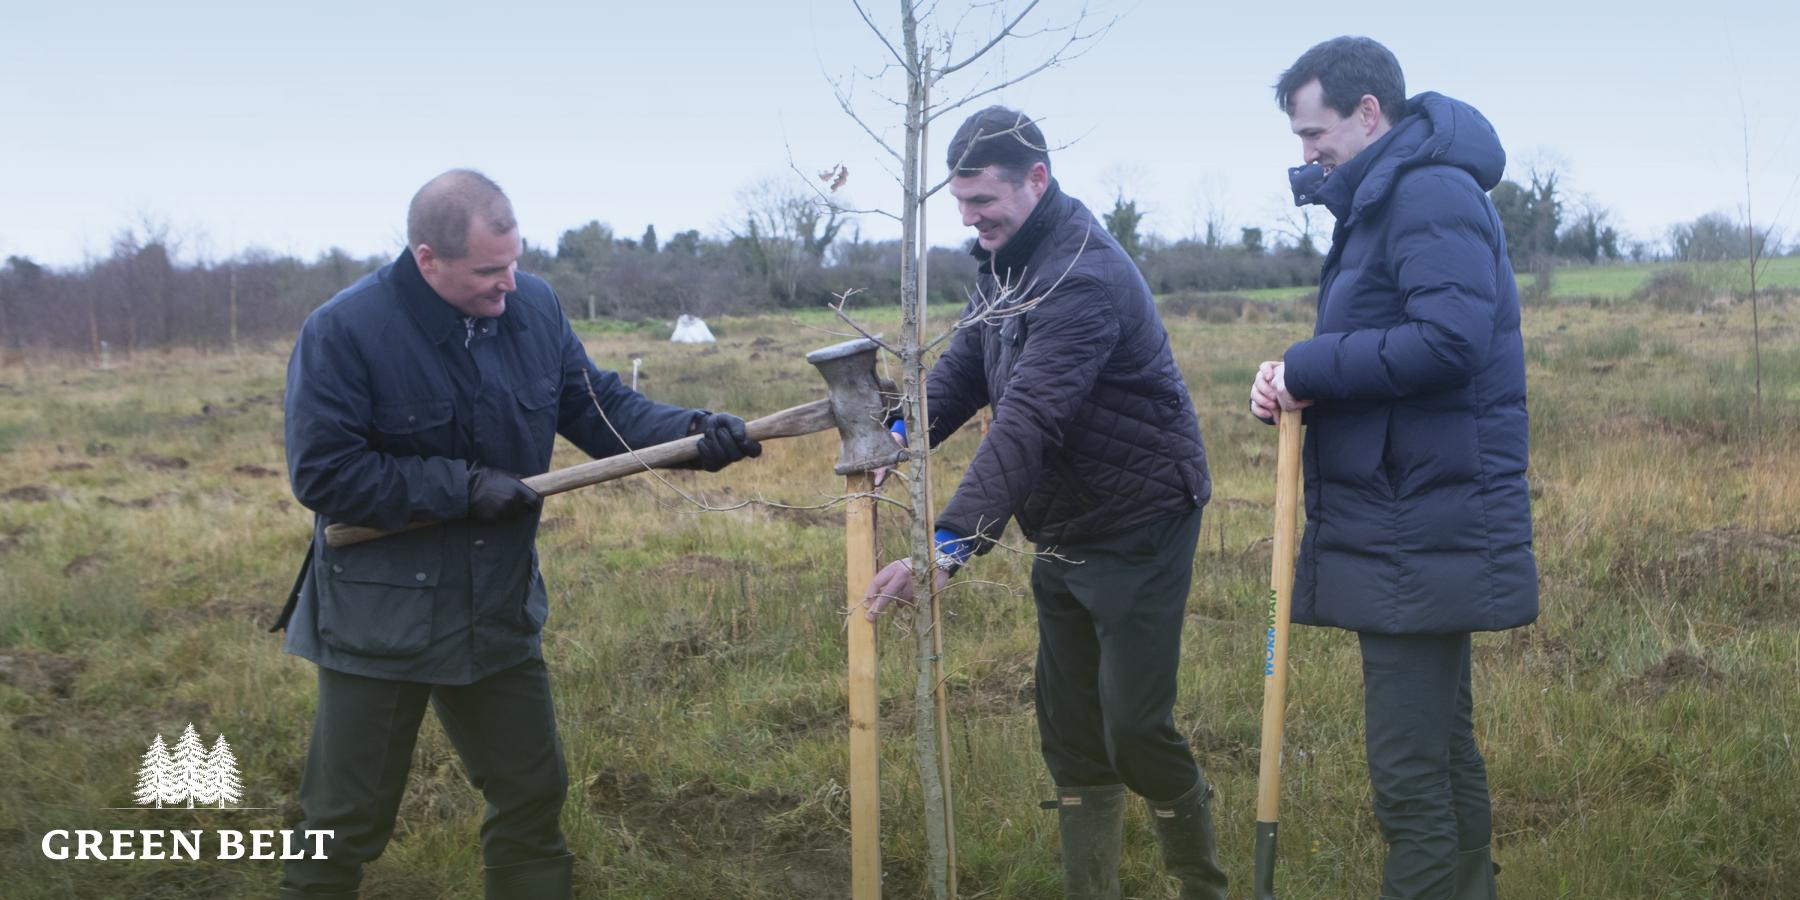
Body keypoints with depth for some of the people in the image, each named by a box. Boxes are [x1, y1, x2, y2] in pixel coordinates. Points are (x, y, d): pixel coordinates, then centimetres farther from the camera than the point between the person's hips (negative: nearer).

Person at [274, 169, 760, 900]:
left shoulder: (533, 307, -4)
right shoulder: (343, 332, -19)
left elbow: (597, 405, 2)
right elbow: (321, 473, -20)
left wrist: (691, 431, -15)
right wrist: (461, 486, -22)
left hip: (499, 612, 5)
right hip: (380, 619, -5)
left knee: (533, 796, 17)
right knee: (344, 826, 8)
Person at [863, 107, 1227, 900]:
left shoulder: (1083, 278, -26)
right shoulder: (1005, 261, 5)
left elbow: (1027, 424, -36)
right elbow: (964, 370, 5)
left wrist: (952, 542, -44)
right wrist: (899, 436, -15)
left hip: (1138, 530, -9)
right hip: (1062, 532, 9)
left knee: (1134, 729, -5)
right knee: (1069, 727, 12)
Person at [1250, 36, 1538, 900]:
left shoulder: (1431, 193, -14)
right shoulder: (1383, 198, 18)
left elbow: (1450, 340, -26)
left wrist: (1307, 366, -17)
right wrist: (1298, 378, -1)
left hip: (1421, 533, -11)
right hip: (1422, 527, 11)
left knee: (1409, 768, -6)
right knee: (1444, 743, 19)